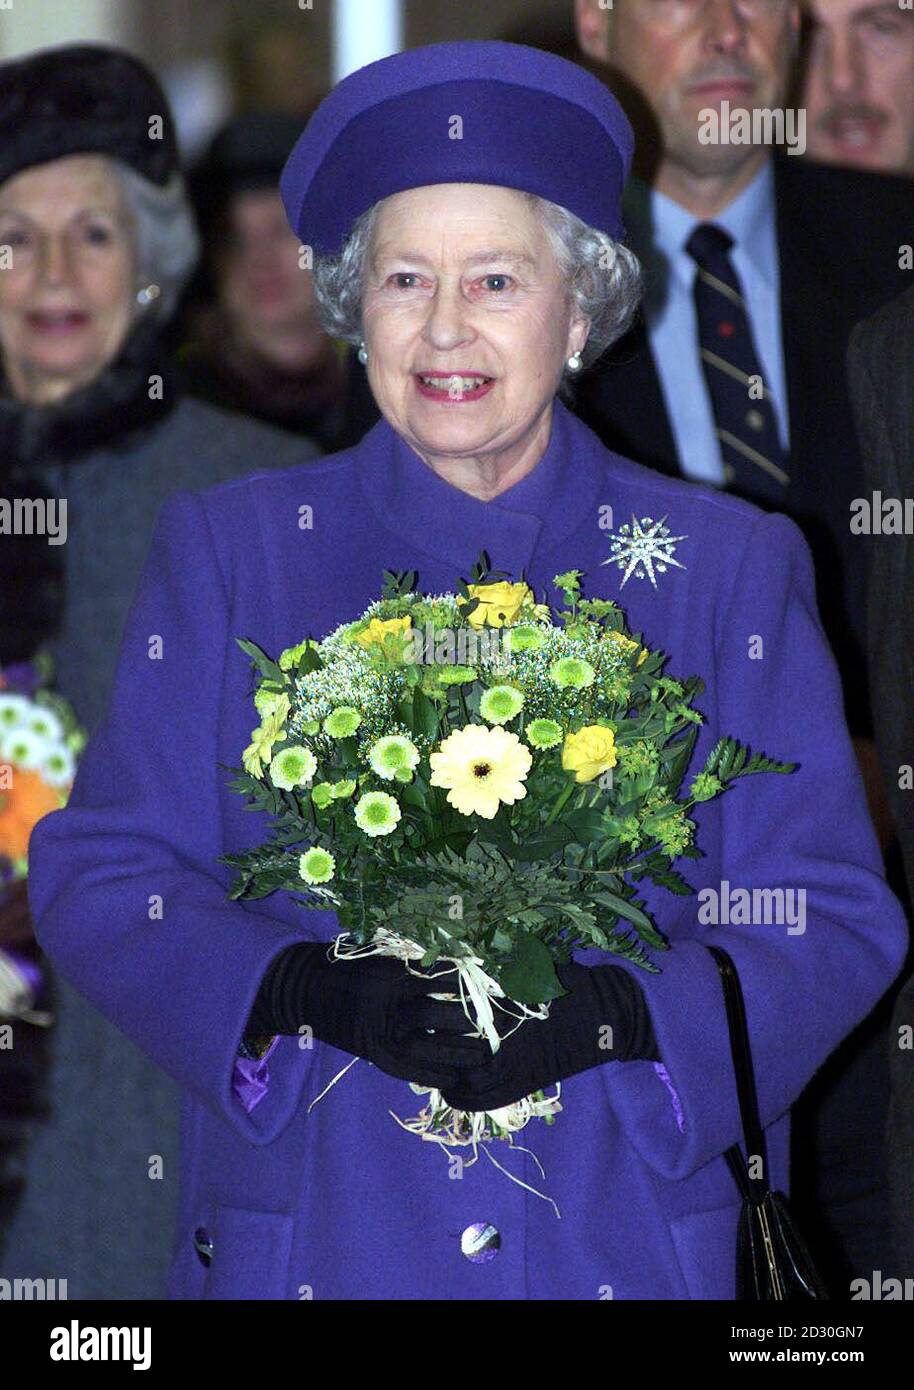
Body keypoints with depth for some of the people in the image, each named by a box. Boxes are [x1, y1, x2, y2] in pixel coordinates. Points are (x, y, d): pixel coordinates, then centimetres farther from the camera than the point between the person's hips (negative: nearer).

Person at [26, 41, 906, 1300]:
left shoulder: (732, 573, 5)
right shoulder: (227, 556, 6)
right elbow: (99, 878, 1)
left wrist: (612, 1016, -18)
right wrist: (313, 991, -17)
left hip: (633, 1241, 0)